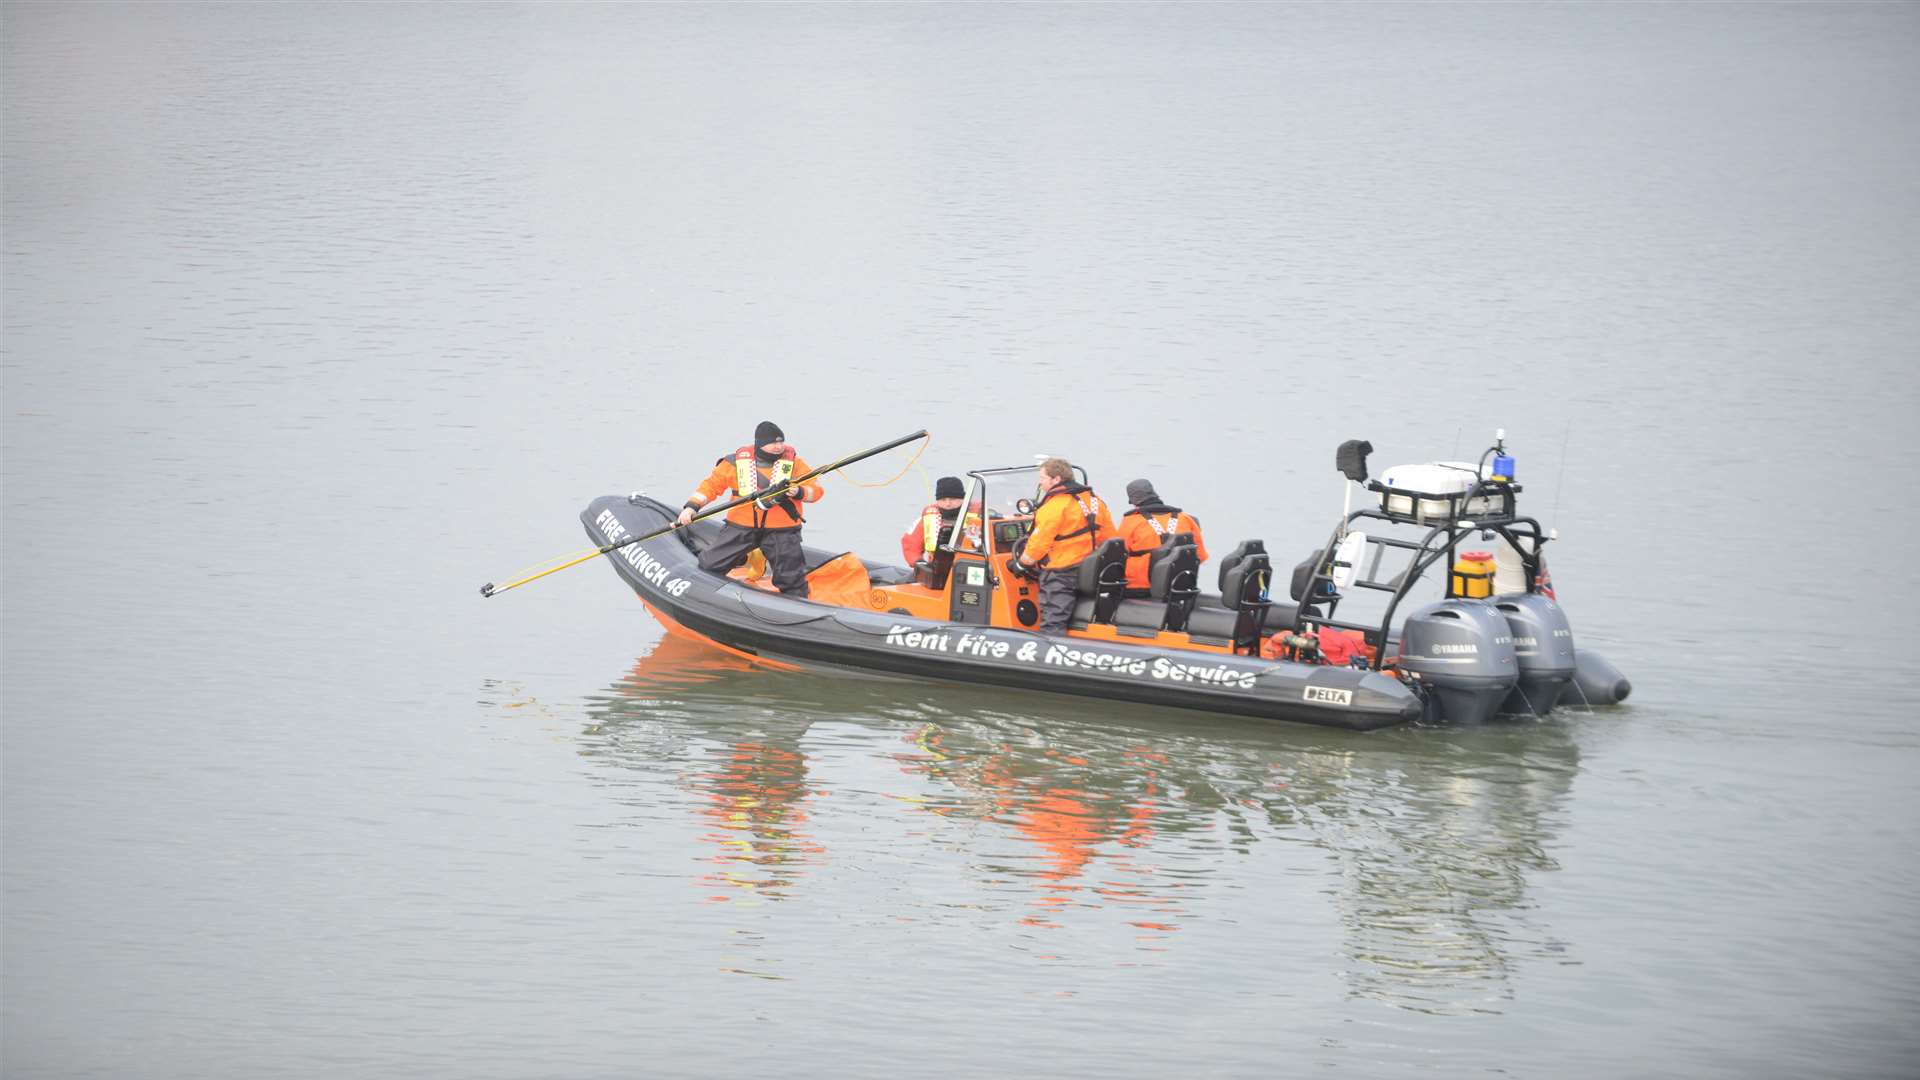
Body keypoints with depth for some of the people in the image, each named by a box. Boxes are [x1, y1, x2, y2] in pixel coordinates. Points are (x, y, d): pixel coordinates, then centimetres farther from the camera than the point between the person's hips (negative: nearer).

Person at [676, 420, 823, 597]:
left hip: (781, 531, -1)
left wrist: (799, 493, -24)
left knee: (791, 578, 1)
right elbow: (712, 483, 4)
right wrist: (692, 506, -9)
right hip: (741, 527, 1)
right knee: (709, 566, 2)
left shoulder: (793, 462, -2)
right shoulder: (737, 462, -1)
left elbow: (816, 490, -2)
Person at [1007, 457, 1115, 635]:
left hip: (1060, 572, -9)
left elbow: (1039, 542, -17)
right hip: (1089, 572, 9)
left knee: (1052, 626, -8)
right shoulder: (1094, 501, 10)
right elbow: (1109, 538, 13)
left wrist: (1021, 564, -3)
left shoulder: (1055, 505, -17)